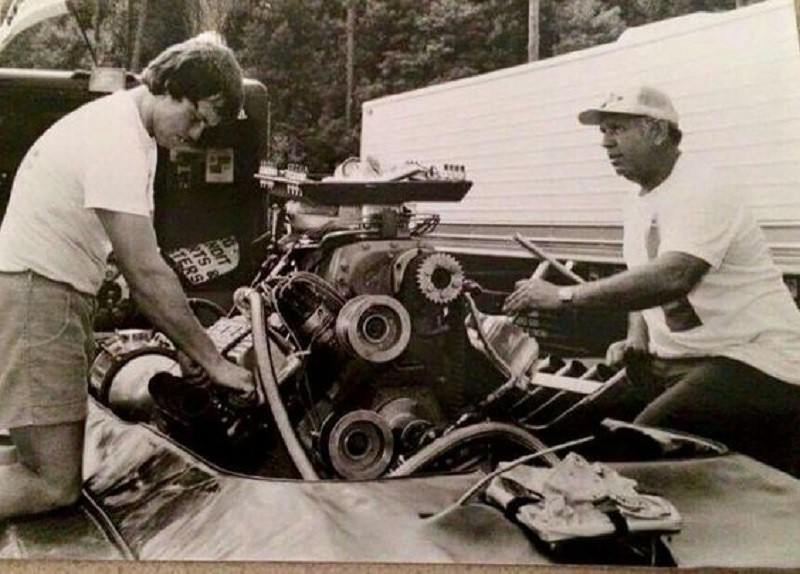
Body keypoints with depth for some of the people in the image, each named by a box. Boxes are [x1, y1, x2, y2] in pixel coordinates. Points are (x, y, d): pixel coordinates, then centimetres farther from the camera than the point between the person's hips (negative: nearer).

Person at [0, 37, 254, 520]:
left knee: (65, 467, 10)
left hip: (58, 297, 10)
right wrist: (214, 362, -14)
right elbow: (146, 274, -22)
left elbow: (139, 264, 13)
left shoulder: (124, 123, 12)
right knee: (55, 486, -10)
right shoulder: (119, 143, -21)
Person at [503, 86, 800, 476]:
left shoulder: (698, 193, -18)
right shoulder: (640, 199, 13)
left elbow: (671, 278, -35)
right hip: (678, 361, 9)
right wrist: (637, 340, 2)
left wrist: (564, 296, -34)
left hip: (751, 365, -9)